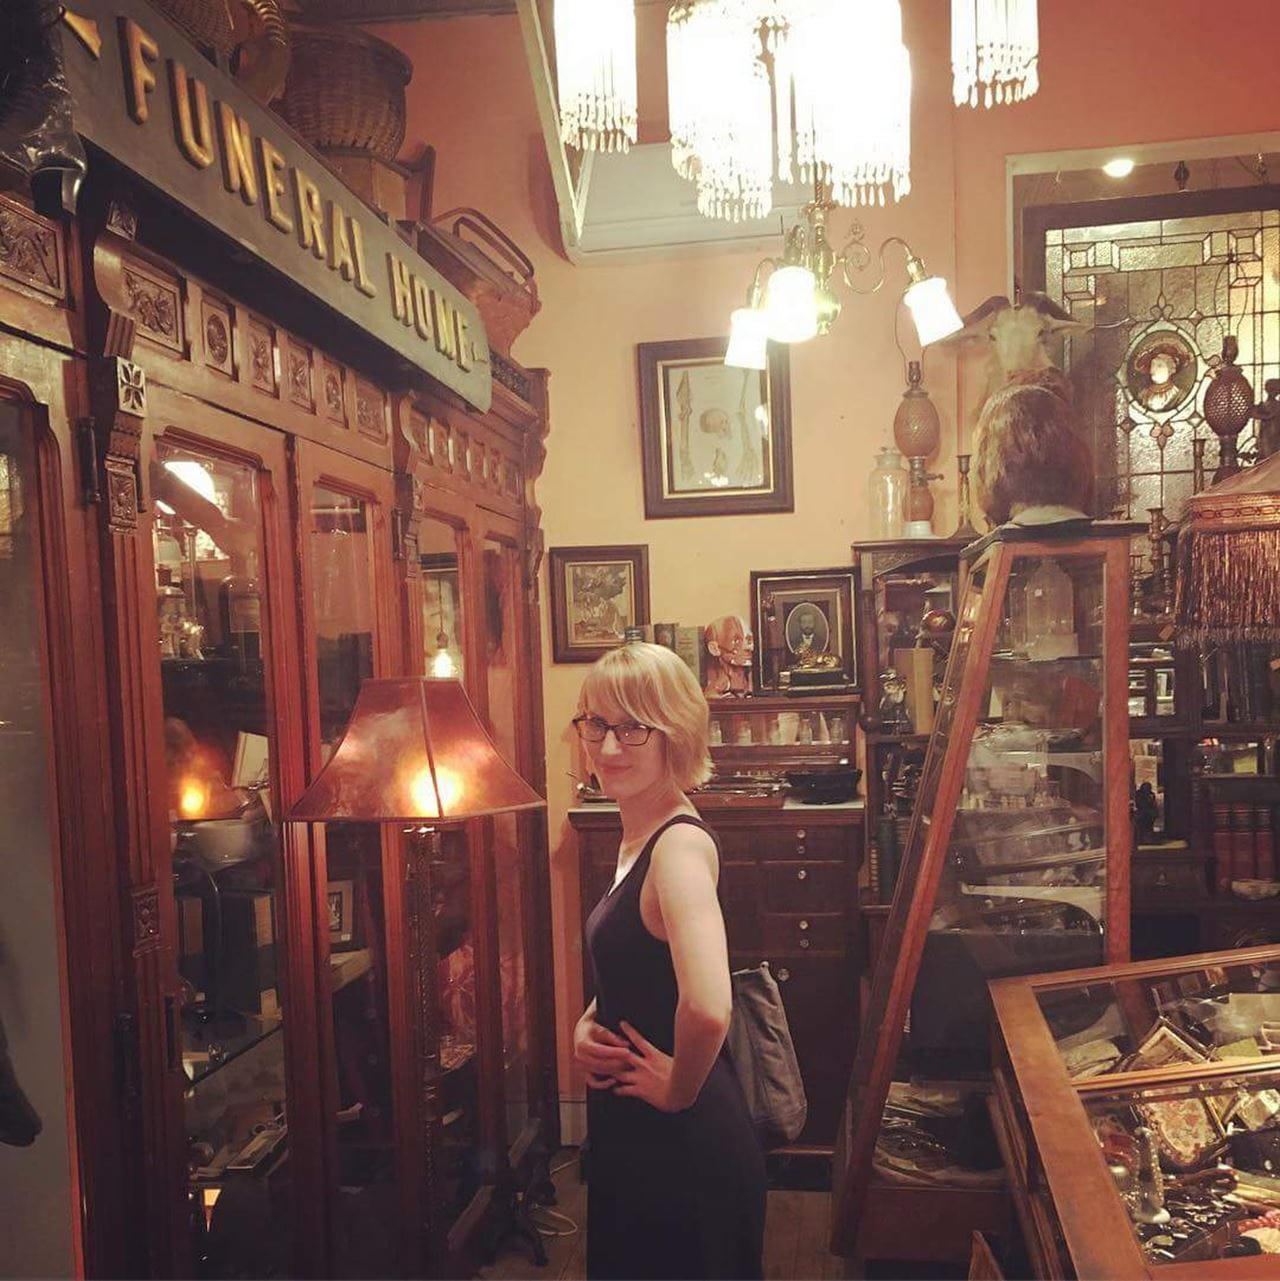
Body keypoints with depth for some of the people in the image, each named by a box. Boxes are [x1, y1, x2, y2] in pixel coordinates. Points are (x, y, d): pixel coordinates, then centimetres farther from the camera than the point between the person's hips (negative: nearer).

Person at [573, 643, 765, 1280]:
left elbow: (707, 1008, -41)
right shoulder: (636, 837, 4)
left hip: (680, 1140, -9)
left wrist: (679, 1090, -23)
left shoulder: (680, 845, -25)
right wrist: (586, 1026, 0)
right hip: (632, 1136, 9)